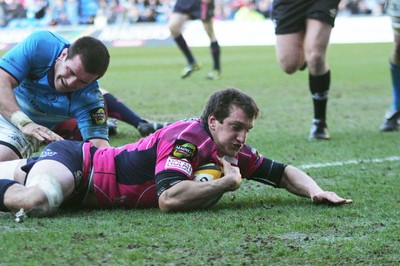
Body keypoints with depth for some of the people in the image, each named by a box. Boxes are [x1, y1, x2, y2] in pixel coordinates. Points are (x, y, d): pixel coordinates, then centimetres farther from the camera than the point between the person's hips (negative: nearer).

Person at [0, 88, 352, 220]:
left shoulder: (234, 153, -2)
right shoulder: (186, 137, -26)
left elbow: (283, 172, 9)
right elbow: (169, 199, -38)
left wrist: (315, 191, -11)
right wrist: (227, 182, -28)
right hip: (70, 159, -8)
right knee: (37, 201, -39)